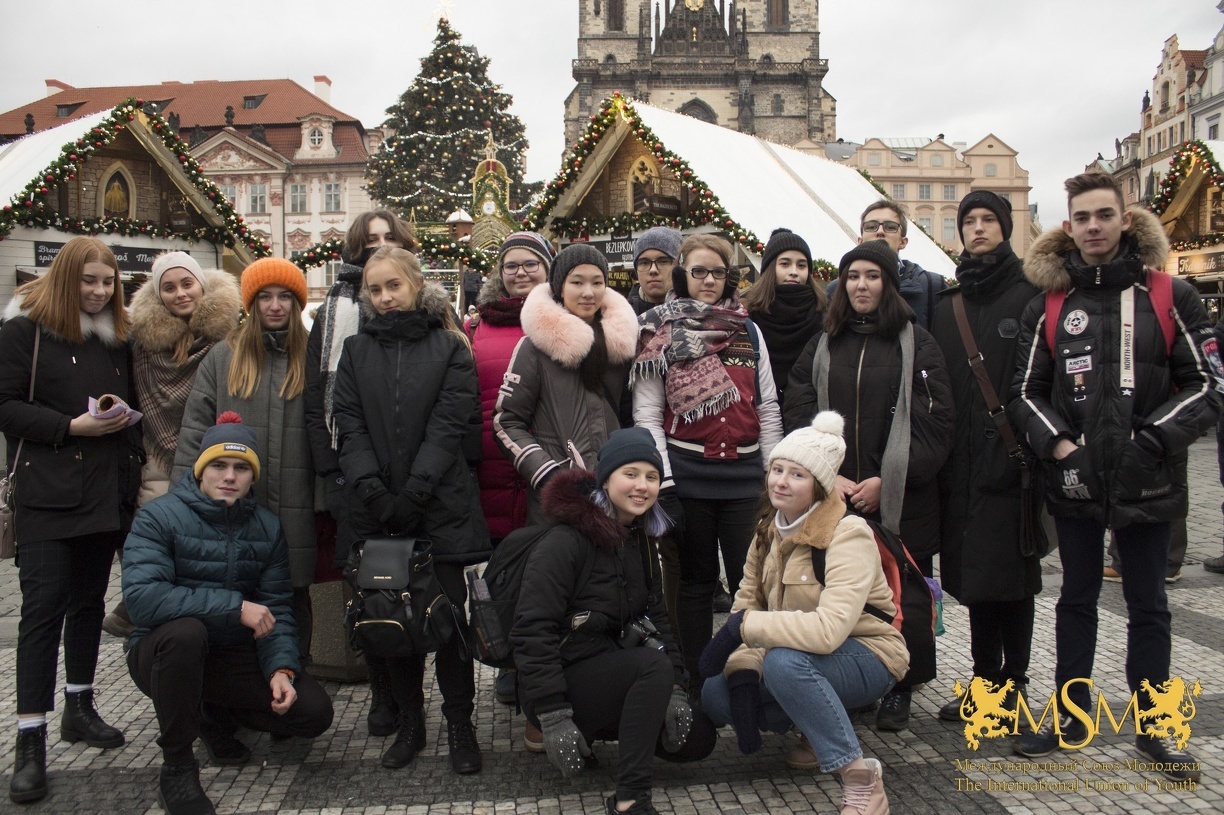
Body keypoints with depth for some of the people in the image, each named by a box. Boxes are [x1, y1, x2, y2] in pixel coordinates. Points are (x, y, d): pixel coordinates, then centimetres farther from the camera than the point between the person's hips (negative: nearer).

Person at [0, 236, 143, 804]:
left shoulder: (116, 337, 14)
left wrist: (123, 422, 5)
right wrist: (72, 426, -17)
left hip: (106, 491, 6)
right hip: (48, 493, -6)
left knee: (90, 600, 13)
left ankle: (79, 707, 27)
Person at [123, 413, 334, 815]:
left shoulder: (267, 527, 1)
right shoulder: (159, 517, -14)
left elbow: (277, 609, -3)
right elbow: (141, 597, -29)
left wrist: (281, 668, -20)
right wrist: (235, 607, -29)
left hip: (234, 657, 4)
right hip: (164, 655, -4)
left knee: (314, 711, -13)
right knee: (185, 630, -39)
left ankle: (216, 716, 18)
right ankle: (176, 768, -18)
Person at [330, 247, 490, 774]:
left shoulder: (449, 347, 2)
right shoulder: (357, 350, 11)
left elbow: (449, 425, -6)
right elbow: (349, 426, 3)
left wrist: (411, 494, -15)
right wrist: (373, 491, -12)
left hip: (441, 506, -3)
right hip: (377, 509, 3)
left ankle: (459, 724, 13)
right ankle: (409, 722, 21)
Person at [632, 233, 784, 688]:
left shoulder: (748, 331, 12)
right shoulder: (660, 333, 2)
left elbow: (768, 408, 11)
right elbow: (646, 413, -3)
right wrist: (662, 482, -11)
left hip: (745, 474, 2)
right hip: (688, 473, -2)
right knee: (697, 582, 9)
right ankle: (699, 682, 20)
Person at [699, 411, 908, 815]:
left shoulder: (848, 534, -23)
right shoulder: (770, 529, 0)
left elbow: (829, 629, -35)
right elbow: (747, 601, -2)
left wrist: (744, 626, -30)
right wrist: (743, 675, -17)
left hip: (863, 655, -7)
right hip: (802, 650, 7)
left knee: (784, 663, -36)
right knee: (715, 693, -9)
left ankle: (862, 780, -21)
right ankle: (815, 726, 13)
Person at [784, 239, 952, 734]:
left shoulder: (917, 344, 3)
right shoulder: (823, 345, 12)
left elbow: (934, 424, -4)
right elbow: (799, 415, 6)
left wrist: (885, 482, -12)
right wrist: (829, 476, -8)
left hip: (900, 501, -2)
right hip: (833, 498, 2)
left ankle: (899, 691, 19)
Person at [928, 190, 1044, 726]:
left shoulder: (1029, 298, -2)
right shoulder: (947, 306, 14)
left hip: (1012, 463, -5)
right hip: (963, 465, 5)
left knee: (1011, 573, 2)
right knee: (972, 576, 11)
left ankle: (1013, 682, 14)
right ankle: (985, 678, 23)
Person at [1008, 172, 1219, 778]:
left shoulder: (1169, 296, -1)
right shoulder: (1048, 304, 4)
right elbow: (1025, 393, 5)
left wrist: (1154, 442, -13)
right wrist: (1059, 445, -10)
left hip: (1146, 482, -1)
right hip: (1075, 480, 1)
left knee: (1148, 606, 10)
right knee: (1077, 598, 14)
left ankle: (1152, 728, 23)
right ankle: (1070, 715, 26)